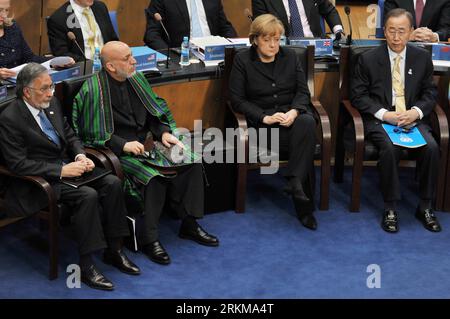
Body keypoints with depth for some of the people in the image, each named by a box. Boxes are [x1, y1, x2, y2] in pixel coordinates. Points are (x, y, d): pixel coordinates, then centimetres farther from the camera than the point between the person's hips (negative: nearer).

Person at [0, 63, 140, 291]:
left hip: (67, 166, 8)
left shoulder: (52, 103, 6)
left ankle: (114, 250, -3)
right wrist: (61, 170, -23)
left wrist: (80, 156, -4)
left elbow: (70, 135, 17)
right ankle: (86, 266, -21)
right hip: (39, 179, -8)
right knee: (87, 195, -30)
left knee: (112, 183, -13)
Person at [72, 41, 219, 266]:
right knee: (154, 177, -32)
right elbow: (93, 134, -14)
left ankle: (189, 225, 2)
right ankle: (148, 239, -17)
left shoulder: (137, 79, 7)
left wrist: (164, 133, -1)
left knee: (192, 163, -9)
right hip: (116, 153, -7)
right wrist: (123, 145, -23)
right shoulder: (93, 90, -14)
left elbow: (156, 112, 16)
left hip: (145, 143, 7)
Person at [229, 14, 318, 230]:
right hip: (262, 121, -3)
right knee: (304, 139, -30)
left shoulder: (290, 56, 11)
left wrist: (294, 111, -15)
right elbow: (237, 99, -3)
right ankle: (304, 206, -27)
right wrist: (264, 117, -17)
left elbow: (303, 91, 8)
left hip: (292, 114, 3)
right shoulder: (242, 60, 2)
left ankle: (295, 181, -36)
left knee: (307, 122, -35)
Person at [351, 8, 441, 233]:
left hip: (412, 119, 2)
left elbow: (430, 93, 11)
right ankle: (390, 208, -19)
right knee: (390, 147, -33)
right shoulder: (368, 59, 1)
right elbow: (358, 95, 0)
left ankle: (425, 206, -9)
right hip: (379, 119, -2)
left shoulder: (422, 58, 8)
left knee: (431, 147, -25)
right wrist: (384, 114, -14)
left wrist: (416, 112, -10)